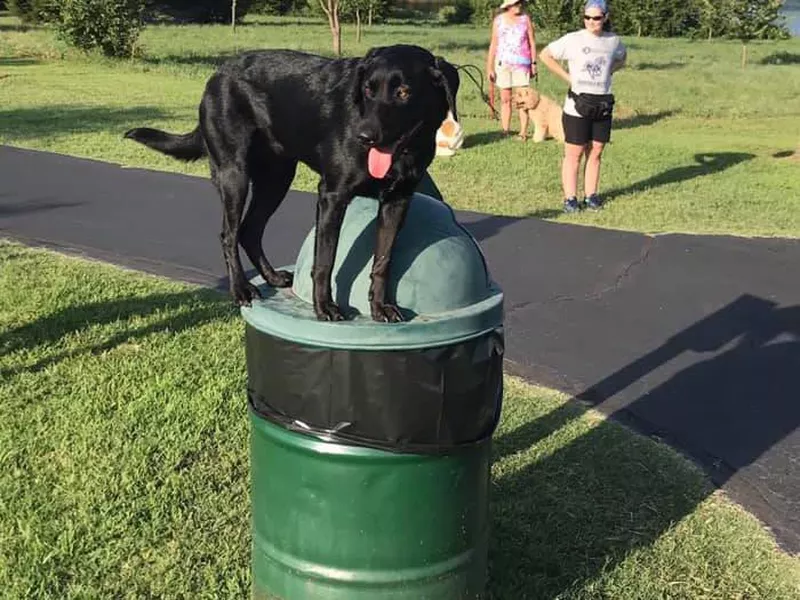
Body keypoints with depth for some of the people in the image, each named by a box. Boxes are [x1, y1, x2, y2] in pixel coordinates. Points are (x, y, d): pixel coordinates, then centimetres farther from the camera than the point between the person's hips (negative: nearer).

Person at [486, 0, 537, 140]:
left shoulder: (525, 19, 5)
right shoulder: (498, 20, 6)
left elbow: (532, 43, 7)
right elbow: (493, 45, 8)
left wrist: (533, 63, 2)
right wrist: (489, 67, 4)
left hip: (521, 64, -1)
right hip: (503, 64, 1)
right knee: (505, 99, 3)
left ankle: (523, 132, -6)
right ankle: (505, 131, 9)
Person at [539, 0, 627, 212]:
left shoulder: (613, 41, 5)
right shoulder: (573, 39, -7)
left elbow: (621, 58, 26)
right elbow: (545, 55, -2)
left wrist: (606, 72, 8)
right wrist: (567, 77, -6)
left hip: (603, 105, 4)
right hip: (578, 104, -4)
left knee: (595, 153, 8)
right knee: (574, 154, -1)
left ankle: (591, 195, 16)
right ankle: (570, 198, 3)